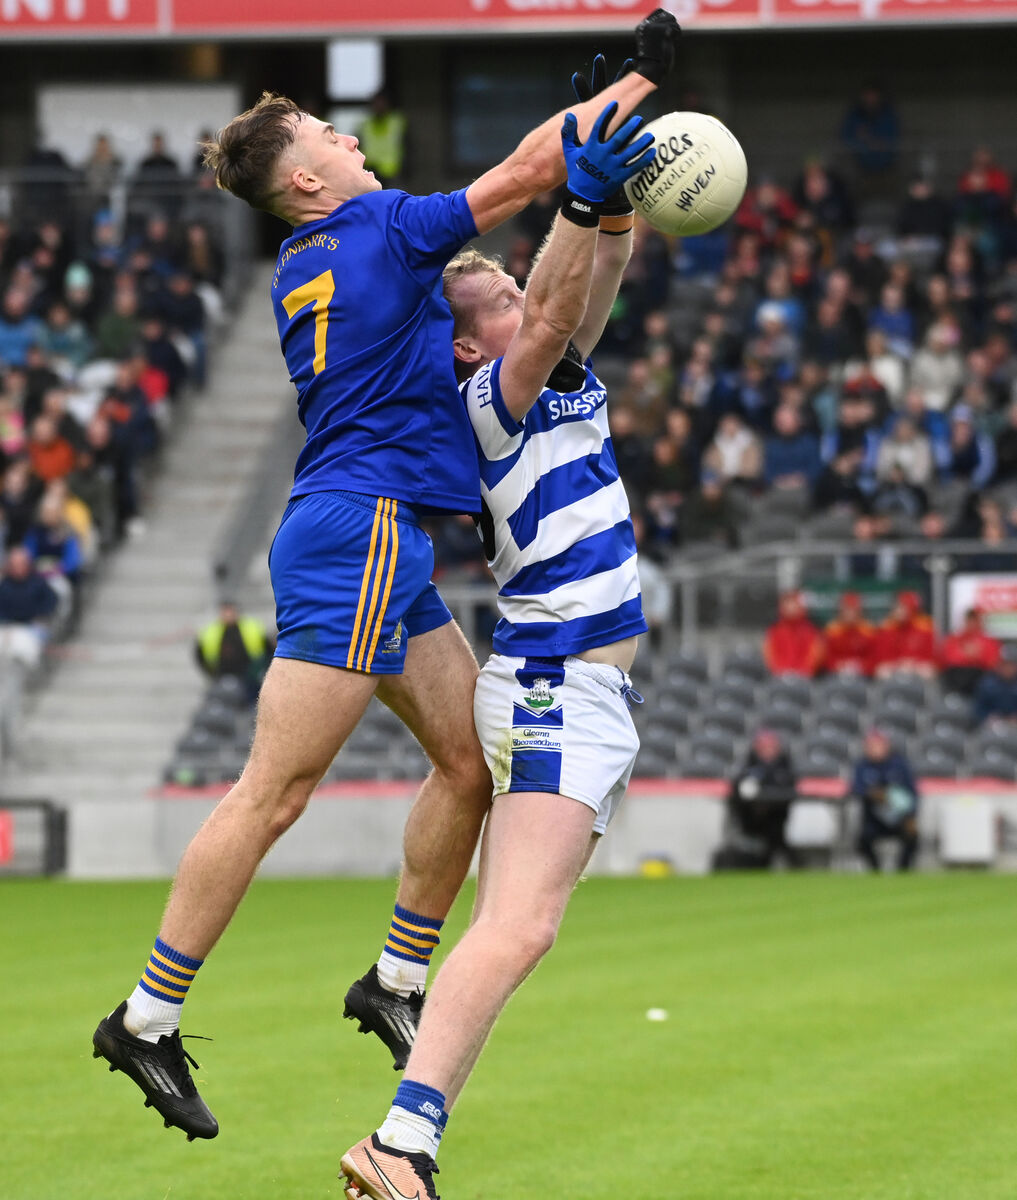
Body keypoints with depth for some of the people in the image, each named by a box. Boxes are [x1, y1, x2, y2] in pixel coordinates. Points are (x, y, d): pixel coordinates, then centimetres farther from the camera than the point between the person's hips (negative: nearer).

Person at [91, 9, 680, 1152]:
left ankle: (396, 981, 17)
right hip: (359, 532, -10)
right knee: (273, 791, -9)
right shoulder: (383, 231, -8)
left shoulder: (303, 269, 17)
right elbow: (527, 172, -6)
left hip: (378, 542, 10)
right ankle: (147, 1017, -7)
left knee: (470, 751, 11)